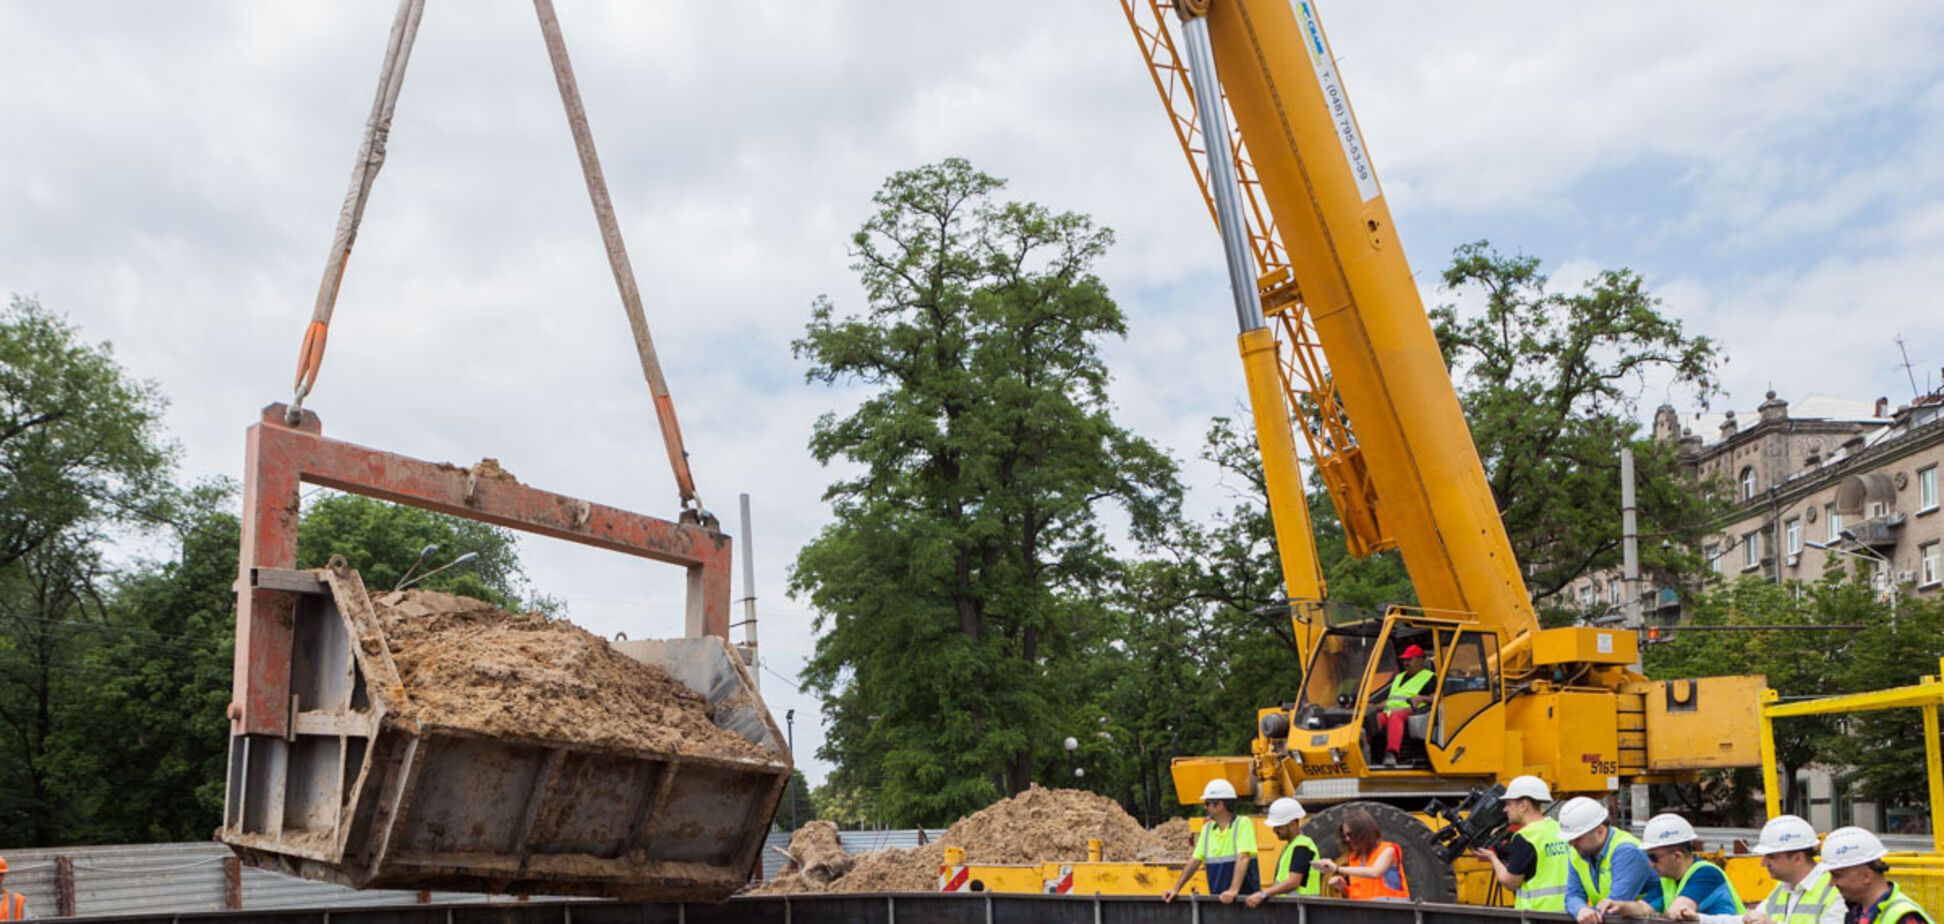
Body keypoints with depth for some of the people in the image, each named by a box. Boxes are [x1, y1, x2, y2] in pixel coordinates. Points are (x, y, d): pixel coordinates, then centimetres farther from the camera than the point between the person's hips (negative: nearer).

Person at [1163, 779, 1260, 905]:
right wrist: (1176, 889, 7)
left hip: (1244, 898, -5)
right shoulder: (1207, 828, 12)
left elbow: (1243, 858, -18)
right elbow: (1195, 861, 14)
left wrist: (1233, 890, -29)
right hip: (1217, 899, 5)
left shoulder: (1243, 823, -6)